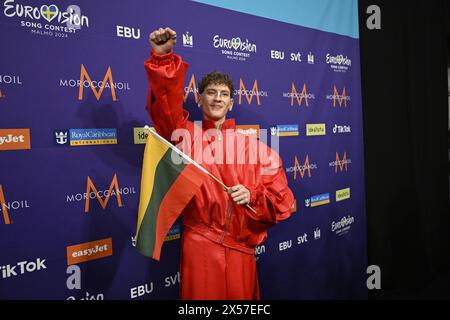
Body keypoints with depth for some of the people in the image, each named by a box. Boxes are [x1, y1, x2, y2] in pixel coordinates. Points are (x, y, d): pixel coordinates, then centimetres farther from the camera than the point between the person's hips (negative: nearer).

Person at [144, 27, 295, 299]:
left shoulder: (252, 145, 4)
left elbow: (281, 198, 4)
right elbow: (166, 103, -16)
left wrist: (252, 196, -15)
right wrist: (162, 57, -29)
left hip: (240, 248, 2)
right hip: (199, 246, -1)